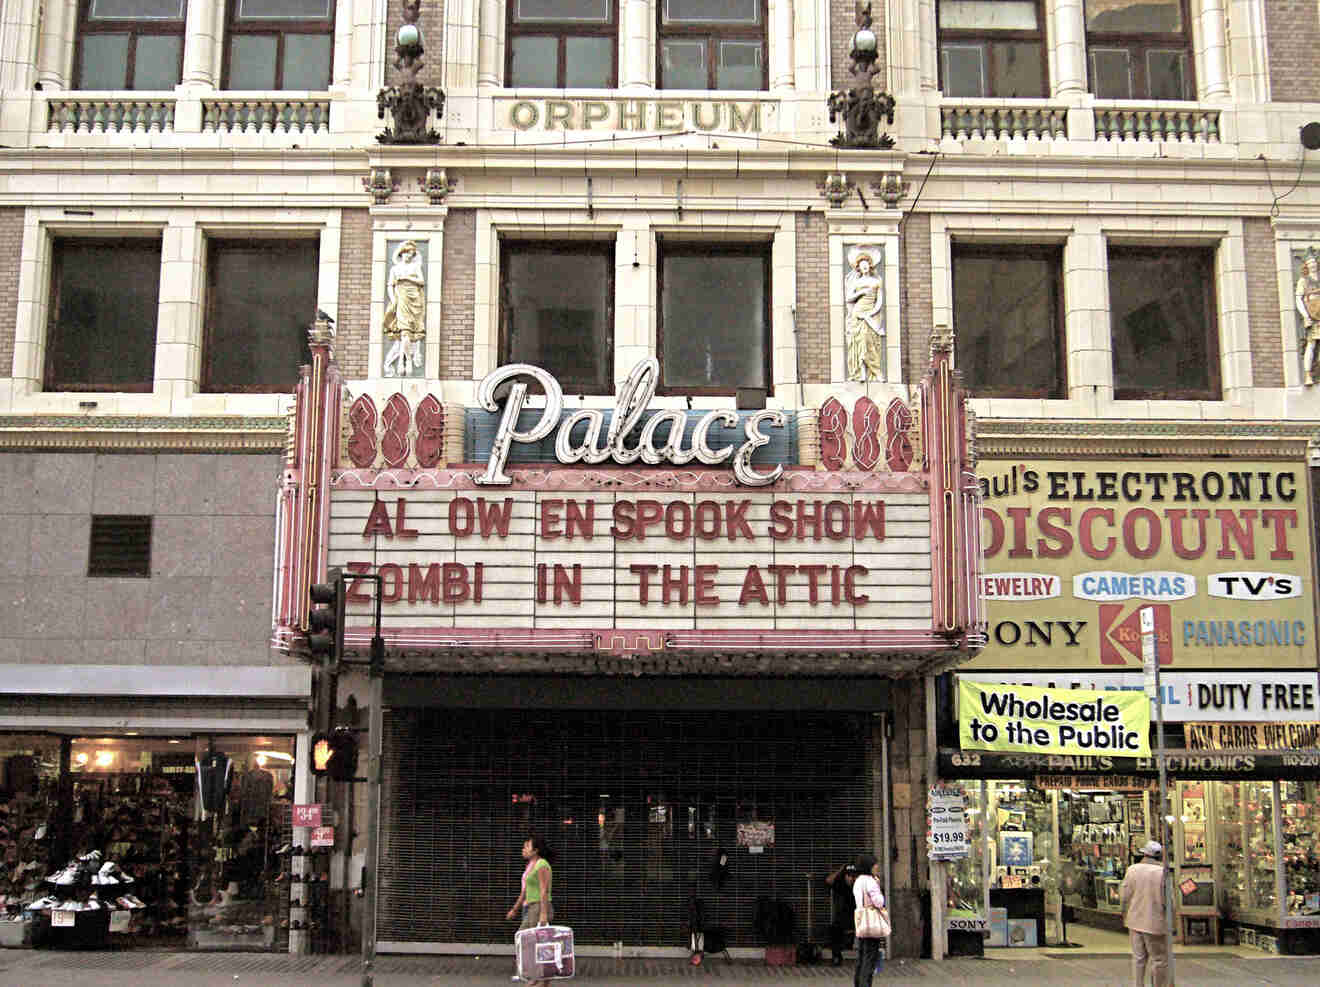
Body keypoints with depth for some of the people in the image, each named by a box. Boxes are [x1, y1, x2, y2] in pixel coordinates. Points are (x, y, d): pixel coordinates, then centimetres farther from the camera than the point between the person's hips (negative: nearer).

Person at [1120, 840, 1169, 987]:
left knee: (1138, 958, 12)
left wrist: (1126, 916, 15)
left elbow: (1124, 896, 1)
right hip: (1155, 923, -4)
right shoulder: (1163, 873, -11)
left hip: (1135, 921, 4)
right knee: (1159, 959, 5)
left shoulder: (1132, 870, -1)